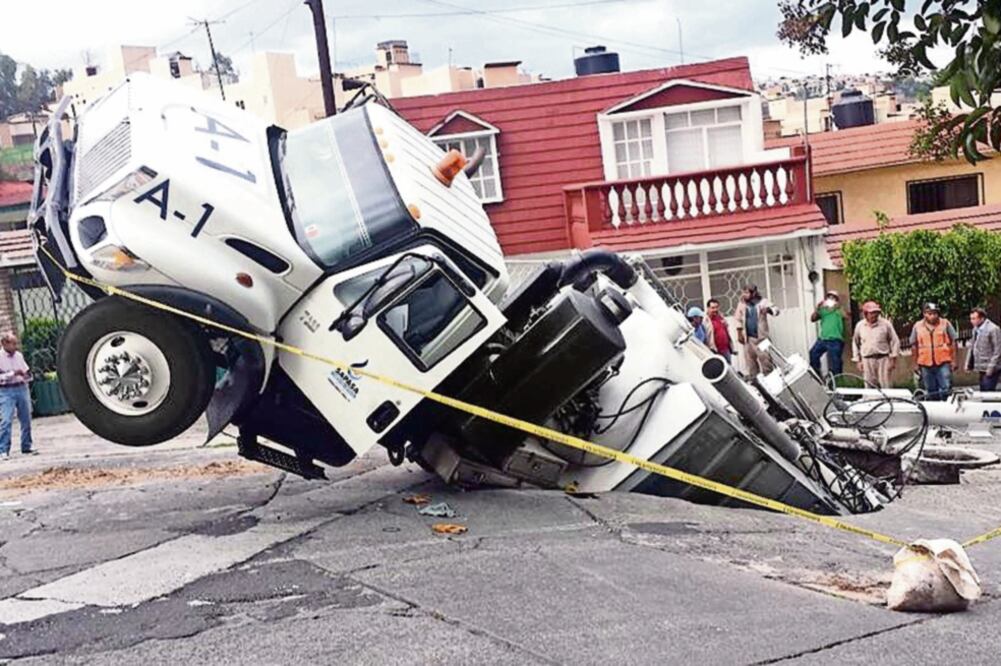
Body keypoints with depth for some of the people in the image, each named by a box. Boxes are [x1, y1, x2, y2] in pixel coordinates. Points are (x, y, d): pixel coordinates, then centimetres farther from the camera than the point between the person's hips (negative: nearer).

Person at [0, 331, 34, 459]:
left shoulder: (19, 355, 9)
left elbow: (26, 371, 20)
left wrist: (27, 375, -1)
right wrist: (13, 373, -19)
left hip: (22, 388, 5)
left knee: (26, 420, 8)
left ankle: (26, 447, 20)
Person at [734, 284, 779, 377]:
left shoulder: (762, 302, -4)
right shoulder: (742, 304, 5)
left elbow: (775, 310, -13)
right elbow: (738, 320, 11)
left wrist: (769, 309, -36)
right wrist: (739, 334, 7)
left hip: (761, 336, -3)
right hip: (749, 337, 3)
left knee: (765, 359, -4)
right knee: (751, 359, 8)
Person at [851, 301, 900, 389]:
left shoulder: (885, 324, -1)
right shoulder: (859, 326, 7)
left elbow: (895, 341, 2)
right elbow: (855, 343, 16)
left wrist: (893, 359, -3)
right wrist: (857, 361, 12)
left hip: (883, 359, -2)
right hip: (867, 361, 2)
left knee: (886, 387, -5)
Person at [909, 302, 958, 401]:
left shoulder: (945, 323, 3)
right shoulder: (917, 326, 7)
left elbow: (953, 342, 5)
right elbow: (914, 345, 11)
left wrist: (953, 360, 0)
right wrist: (916, 363, 8)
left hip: (943, 363, -2)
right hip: (925, 364, 2)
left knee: (946, 389, -8)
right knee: (930, 393, 9)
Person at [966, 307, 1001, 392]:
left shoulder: (993, 329, -14)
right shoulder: (976, 329, 11)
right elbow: (972, 347, 19)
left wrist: (991, 367, -18)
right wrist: (968, 363, 13)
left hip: (990, 370, -8)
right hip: (982, 369, 8)